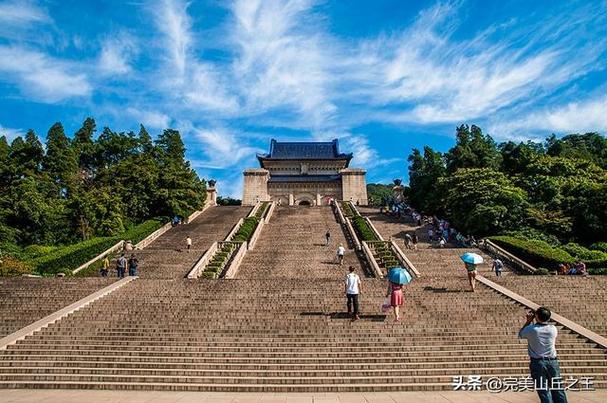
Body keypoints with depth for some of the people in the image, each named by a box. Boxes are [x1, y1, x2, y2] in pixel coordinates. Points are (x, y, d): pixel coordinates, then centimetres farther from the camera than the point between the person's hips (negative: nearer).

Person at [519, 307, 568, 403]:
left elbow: (520, 334, 7)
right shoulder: (553, 329, -3)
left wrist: (528, 321, 8)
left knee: (544, 392, 2)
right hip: (552, 362, 3)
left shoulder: (531, 329, -13)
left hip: (537, 363, -3)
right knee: (558, 390, 13)